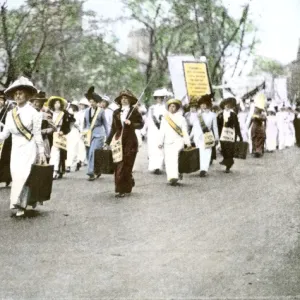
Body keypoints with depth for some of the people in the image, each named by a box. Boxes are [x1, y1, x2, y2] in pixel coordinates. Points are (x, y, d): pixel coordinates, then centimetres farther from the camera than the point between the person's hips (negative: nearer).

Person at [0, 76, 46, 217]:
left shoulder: (33, 113, -6)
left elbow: (37, 134, -5)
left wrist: (41, 152, -6)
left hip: (29, 148, -5)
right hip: (15, 149, 5)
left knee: (23, 176, -13)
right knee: (16, 176, 2)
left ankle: (20, 205, -7)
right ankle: (20, 205, 10)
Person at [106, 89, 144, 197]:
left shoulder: (134, 111, 0)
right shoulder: (116, 112, 10)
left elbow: (141, 124, 1)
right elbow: (113, 128, 15)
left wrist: (131, 123, -15)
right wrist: (108, 142, 13)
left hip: (130, 141, -3)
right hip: (118, 141, 3)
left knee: (127, 165, -4)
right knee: (118, 166, 0)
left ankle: (125, 189, 2)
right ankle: (119, 189, 11)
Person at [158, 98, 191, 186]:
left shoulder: (181, 118, 5)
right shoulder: (165, 118, 12)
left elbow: (185, 131, 2)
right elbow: (162, 131, 12)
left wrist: (187, 142, -3)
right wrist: (160, 142, 7)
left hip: (178, 141, -3)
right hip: (168, 142, 3)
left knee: (174, 158, -19)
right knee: (168, 161, 1)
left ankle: (174, 177, -22)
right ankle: (170, 178, 10)